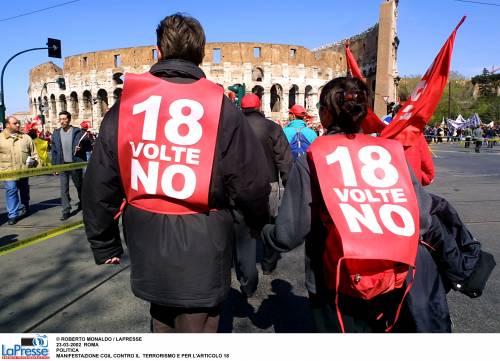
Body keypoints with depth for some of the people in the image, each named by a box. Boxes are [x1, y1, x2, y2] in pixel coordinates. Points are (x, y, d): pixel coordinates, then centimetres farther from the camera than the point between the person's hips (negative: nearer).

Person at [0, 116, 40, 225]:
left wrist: (35, 161, -1)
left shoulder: (25, 137, 8)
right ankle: (13, 215, -3)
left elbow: (33, 152, 11)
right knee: (11, 191, -8)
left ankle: (25, 207, 40)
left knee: (24, 190, 17)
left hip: (24, 170, 3)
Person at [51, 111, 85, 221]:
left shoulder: (77, 132, -4)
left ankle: (82, 203, 38)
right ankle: (66, 211, 7)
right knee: (64, 189, 1)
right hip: (62, 165, 2)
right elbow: (54, 150, 9)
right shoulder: (56, 133, 5)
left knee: (79, 186, 15)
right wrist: (54, 165, 5)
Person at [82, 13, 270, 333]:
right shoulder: (221, 107, -11)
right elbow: (251, 183, -8)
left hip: (147, 254, 4)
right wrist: (258, 222, 13)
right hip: (200, 257, -3)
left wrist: (104, 244, 15)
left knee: (164, 323, 28)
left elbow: (99, 184, 2)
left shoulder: (126, 105, -1)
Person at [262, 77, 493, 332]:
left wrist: (264, 232, 12)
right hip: (398, 281, 3)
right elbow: (427, 219, -2)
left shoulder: (310, 161, -9)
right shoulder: (389, 151, -2)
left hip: (340, 287, -2)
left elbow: (289, 234, -9)